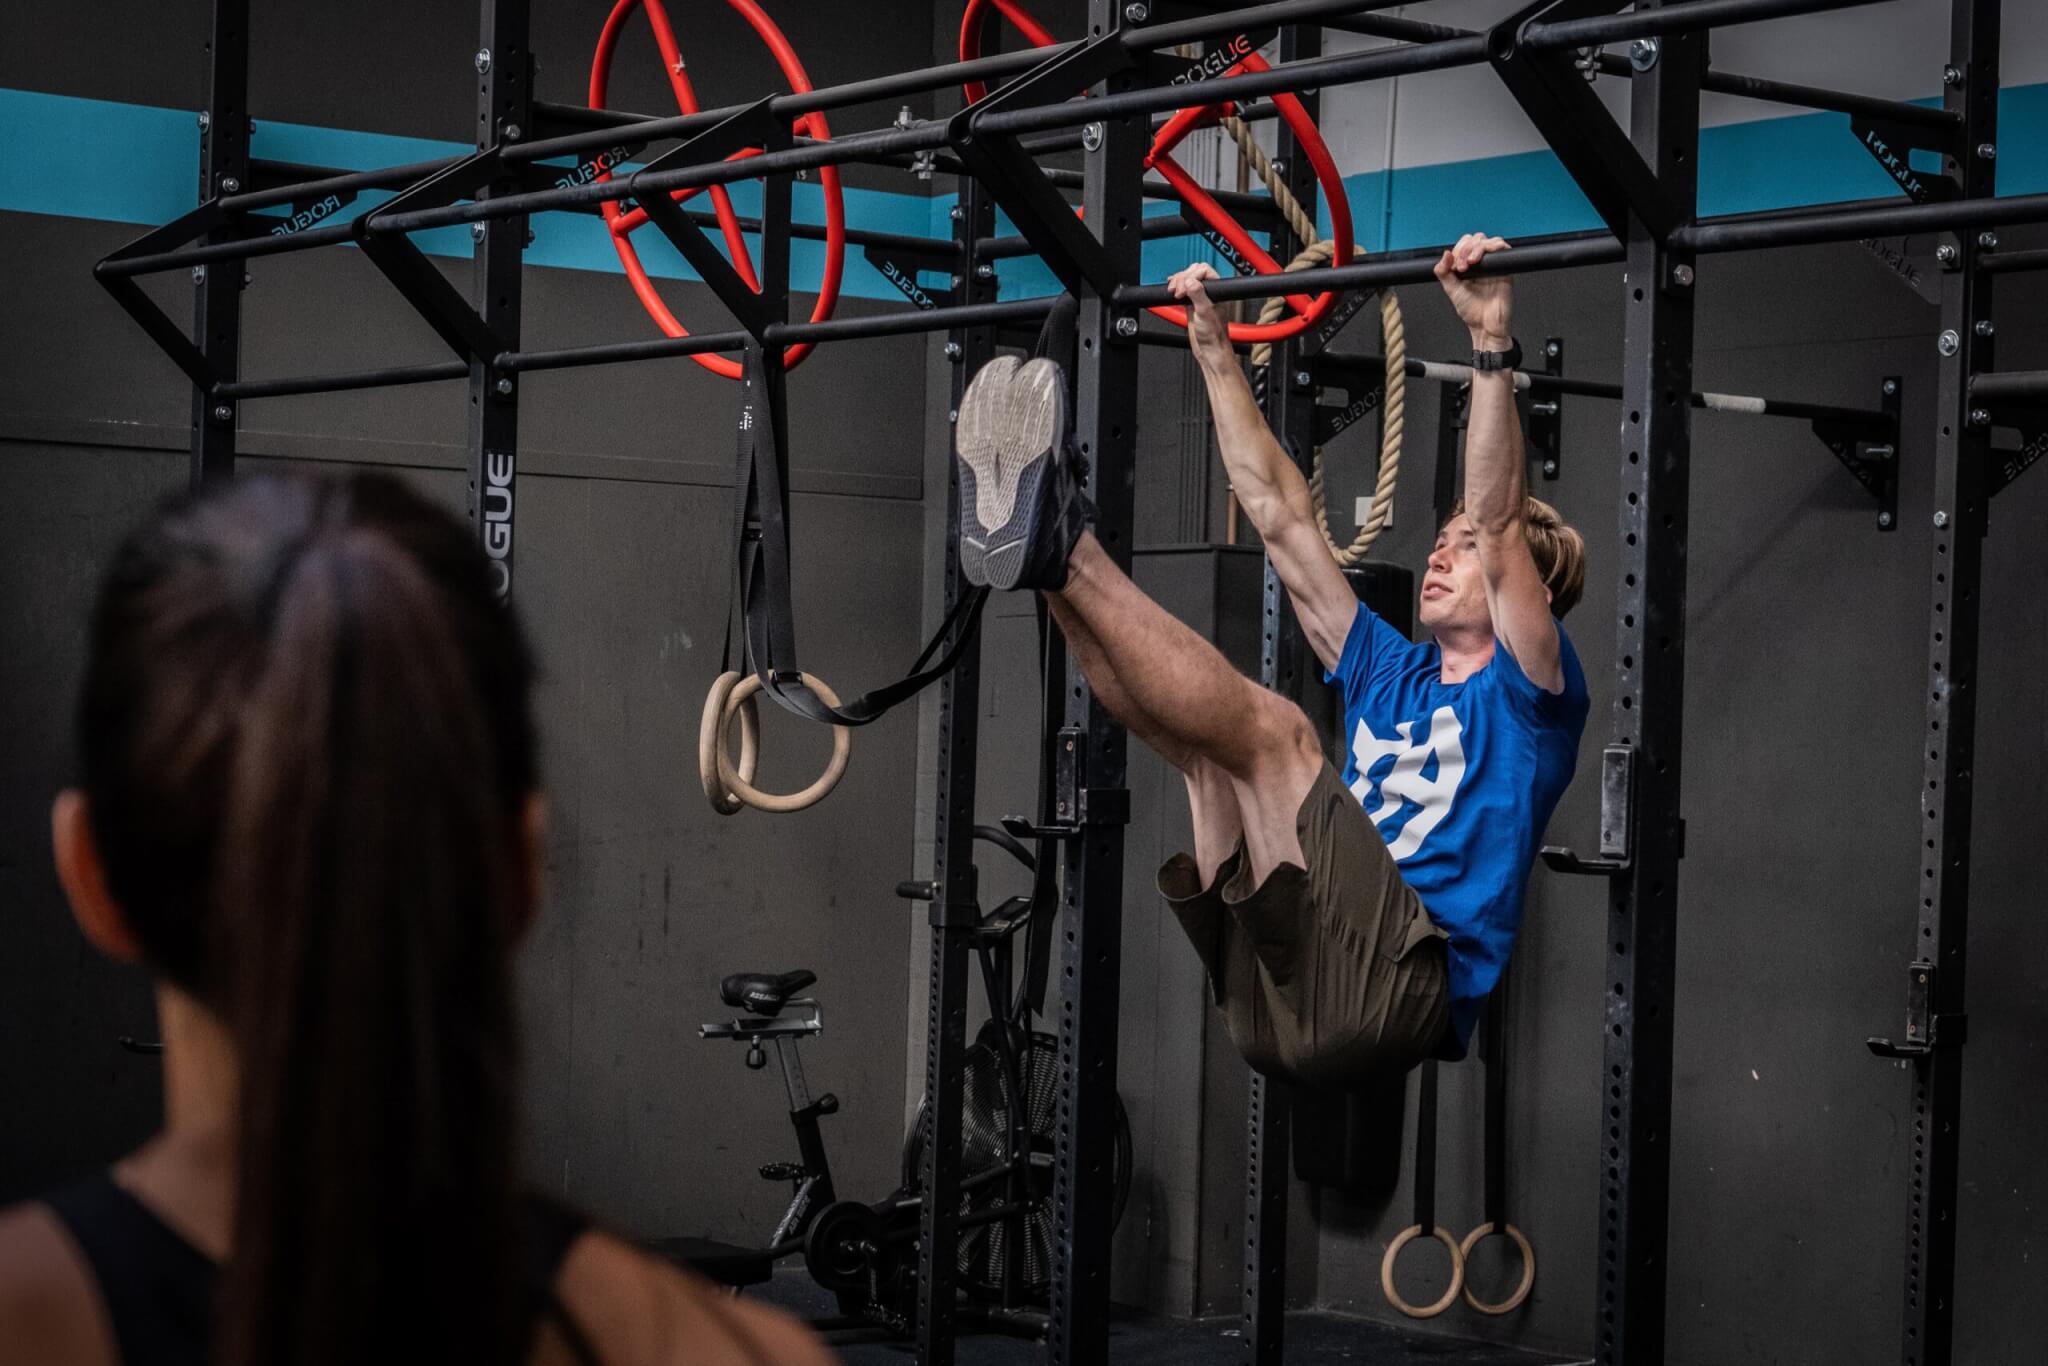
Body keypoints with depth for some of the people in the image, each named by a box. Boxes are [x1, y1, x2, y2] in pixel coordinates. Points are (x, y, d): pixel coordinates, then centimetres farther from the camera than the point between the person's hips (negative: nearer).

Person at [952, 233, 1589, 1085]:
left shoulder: (1526, 694, 11)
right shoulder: (1387, 674, 29)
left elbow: (1500, 525, -7)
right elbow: (1280, 516, 27)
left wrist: (1492, 343, -15)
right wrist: (1215, 353, 24)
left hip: (1389, 995, -7)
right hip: (1274, 998, 7)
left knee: (1268, 727, -22)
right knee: (1202, 731, -4)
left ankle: (1065, 551, -28)